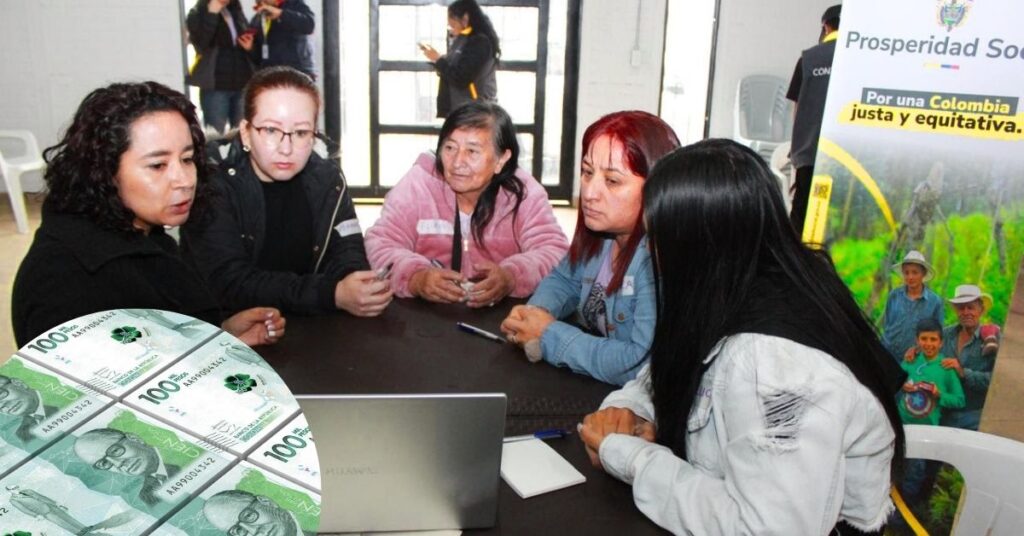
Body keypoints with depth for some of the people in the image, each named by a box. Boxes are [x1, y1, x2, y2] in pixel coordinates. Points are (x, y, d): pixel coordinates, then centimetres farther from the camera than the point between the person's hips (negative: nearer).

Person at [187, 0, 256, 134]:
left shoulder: (236, 12, 15)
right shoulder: (197, 13, 1)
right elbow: (200, 42, -17)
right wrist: (212, 13, -18)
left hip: (242, 84, 5)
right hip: (215, 87, -5)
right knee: (216, 135, -7)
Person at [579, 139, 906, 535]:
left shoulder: (773, 359, -30)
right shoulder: (740, 295, -4)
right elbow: (678, 369, 11)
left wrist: (625, 457, -23)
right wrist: (626, 407, -7)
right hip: (731, 503, 7)